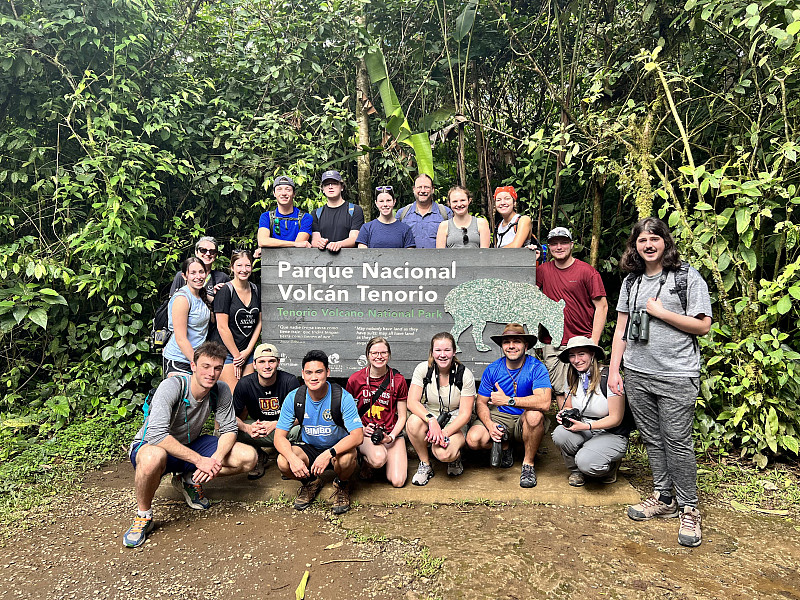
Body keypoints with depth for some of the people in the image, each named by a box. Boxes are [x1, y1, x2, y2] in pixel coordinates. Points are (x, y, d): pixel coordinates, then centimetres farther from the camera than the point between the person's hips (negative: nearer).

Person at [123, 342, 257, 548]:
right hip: (151, 445, -5)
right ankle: (143, 516, -13)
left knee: (248, 457, -12)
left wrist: (217, 459, -26)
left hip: (190, 445, 5)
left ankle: (190, 480, 11)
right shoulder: (171, 387, -28)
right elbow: (157, 434, -37)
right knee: (153, 458, -43)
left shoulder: (221, 391, -13)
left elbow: (229, 429, -6)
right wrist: (199, 460, -37)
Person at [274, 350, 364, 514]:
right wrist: (293, 458, -33)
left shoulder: (343, 397, -20)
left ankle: (342, 485, 2)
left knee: (346, 458, -36)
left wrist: (329, 453, -41)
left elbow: (357, 436, -26)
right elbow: (279, 436, -11)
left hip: (338, 448, -2)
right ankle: (310, 482, 8)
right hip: (308, 449, 3)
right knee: (283, 462, -26)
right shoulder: (294, 398, -12)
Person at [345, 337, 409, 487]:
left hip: (392, 432, 1)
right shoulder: (355, 379, -2)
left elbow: (402, 416, 3)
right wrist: (361, 429, -10)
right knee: (378, 458, -35)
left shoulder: (398, 380, -1)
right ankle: (366, 461, 2)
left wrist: (391, 437, -13)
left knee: (397, 481, -16)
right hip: (365, 433, -1)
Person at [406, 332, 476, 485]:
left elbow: (465, 414, -11)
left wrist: (444, 433, -25)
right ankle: (425, 465, -8)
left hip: (455, 423, -2)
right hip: (428, 415, 2)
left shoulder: (465, 375, -11)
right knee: (413, 422, -34)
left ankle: (455, 456, 7)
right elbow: (412, 402, -14)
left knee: (443, 454, -33)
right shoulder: (423, 369, -8)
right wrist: (431, 420, -32)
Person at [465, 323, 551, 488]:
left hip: (524, 421, -2)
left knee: (535, 415, -37)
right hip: (499, 417, 2)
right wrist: (490, 425, -22)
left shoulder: (536, 368, -16)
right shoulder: (492, 369, -5)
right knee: (473, 440, -24)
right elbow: (481, 403, -2)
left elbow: (544, 402, -31)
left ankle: (528, 463, -13)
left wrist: (507, 400, -33)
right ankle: (504, 447, 10)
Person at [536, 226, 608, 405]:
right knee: (559, 390, 8)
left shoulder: (587, 271, -3)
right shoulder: (543, 270, 8)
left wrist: (593, 343, -10)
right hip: (551, 344, 3)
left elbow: (601, 306, -3)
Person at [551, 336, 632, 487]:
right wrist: (564, 414, -10)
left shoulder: (608, 377, -16)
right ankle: (575, 470, 2)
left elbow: (616, 419, -15)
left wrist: (586, 426, -26)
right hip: (583, 431, 5)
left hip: (612, 435, -5)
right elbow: (568, 407, 15)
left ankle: (611, 465, 5)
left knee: (586, 463, -32)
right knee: (559, 434, -28)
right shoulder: (572, 378, 3)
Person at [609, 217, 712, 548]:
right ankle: (663, 498, 26)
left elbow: (703, 325, -5)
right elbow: (621, 330, 12)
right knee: (652, 439, 12)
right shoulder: (631, 281, 11)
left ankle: (689, 508, 14)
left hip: (677, 376, -4)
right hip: (637, 375, 5)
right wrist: (613, 371, 7)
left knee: (677, 441, -2)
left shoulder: (687, 277, -2)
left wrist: (661, 312, -12)